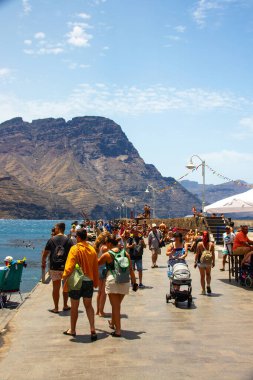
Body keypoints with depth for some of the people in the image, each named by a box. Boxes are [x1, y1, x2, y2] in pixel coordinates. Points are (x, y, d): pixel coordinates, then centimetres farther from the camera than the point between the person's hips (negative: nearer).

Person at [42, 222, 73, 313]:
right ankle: (65, 306, 24)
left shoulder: (51, 240, -1)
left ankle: (56, 308, 13)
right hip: (66, 267, 0)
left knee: (56, 288, 8)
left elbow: (45, 253, 3)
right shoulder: (68, 240, -3)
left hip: (54, 267, 0)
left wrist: (43, 263, 19)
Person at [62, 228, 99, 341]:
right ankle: (92, 329, 3)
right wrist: (96, 282, 18)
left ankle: (72, 330, 25)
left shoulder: (75, 249, -14)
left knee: (74, 307, 11)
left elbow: (69, 266, -20)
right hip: (89, 281, 4)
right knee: (88, 306, 13)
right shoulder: (92, 249, 2)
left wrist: (64, 279, -13)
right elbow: (96, 268, 8)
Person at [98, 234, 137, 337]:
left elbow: (96, 264, 9)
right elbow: (131, 269, 7)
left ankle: (118, 330, 3)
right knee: (117, 305, 22)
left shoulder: (107, 254, -5)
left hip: (112, 281, -4)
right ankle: (112, 323, 42)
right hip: (124, 282, 5)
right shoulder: (125, 253, 5)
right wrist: (134, 282, 13)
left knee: (115, 306, 3)